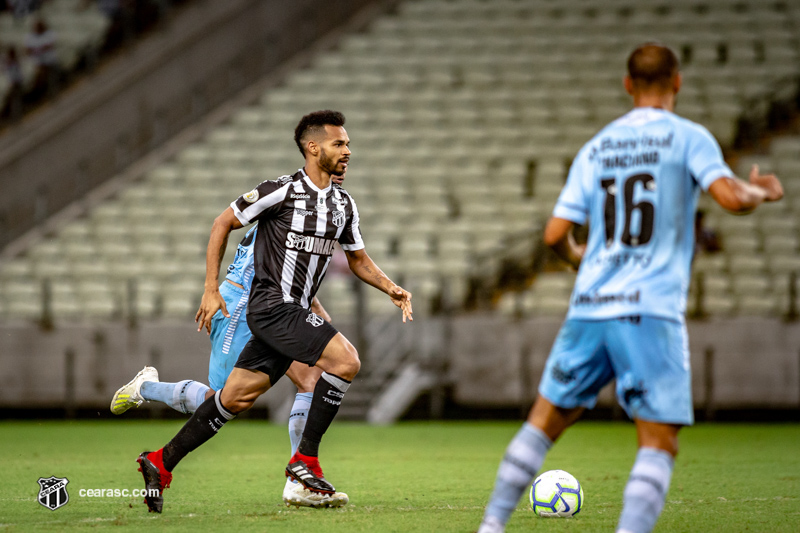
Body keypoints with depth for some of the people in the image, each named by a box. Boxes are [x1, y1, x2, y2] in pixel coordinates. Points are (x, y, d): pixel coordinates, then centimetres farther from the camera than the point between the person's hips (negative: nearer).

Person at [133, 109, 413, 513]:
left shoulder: (344, 204, 10)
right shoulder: (281, 191, -11)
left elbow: (358, 260, 22)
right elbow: (223, 224, -3)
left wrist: (390, 288, 4)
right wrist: (211, 289, -6)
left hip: (294, 312, 8)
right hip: (271, 304, -7)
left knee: (236, 397, 6)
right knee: (346, 360, -21)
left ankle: (161, 463, 15)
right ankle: (305, 459, -12)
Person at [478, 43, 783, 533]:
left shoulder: (596, 148, 13)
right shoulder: (687, 137, 1)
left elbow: (555, 235, 10)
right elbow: (731, 197, -14)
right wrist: (760, 193, 9)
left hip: (589, 308, 4)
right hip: (651, 311, -4)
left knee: (546, 420, 19)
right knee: (659, 446, -2)